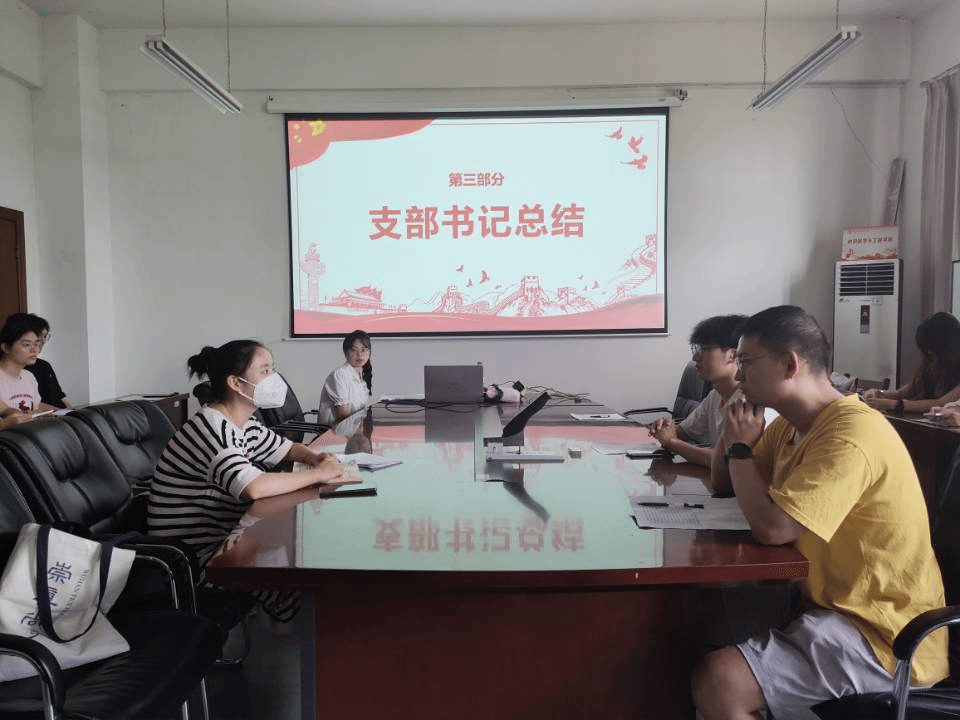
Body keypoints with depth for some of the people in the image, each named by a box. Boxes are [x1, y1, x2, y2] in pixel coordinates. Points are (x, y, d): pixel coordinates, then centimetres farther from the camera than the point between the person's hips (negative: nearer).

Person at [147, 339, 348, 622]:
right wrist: (317, 474, -25)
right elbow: (253, 487, -38)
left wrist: (315, 457, -2)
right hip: (195, 555, -9)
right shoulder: (209, 427, -24)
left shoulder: (245, 425, 4)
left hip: (225, 537, 9)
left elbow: (285, 449, 21)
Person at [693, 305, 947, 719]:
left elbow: (771, 528, -29)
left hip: (884, 636, -9)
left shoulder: (851, 435, -24)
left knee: (716, 682, -23)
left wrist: (740, 447, -14)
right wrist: (737, 434, -1)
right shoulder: (792, 424, 6)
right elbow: (721, 484, 16)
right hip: (833, 605, 9)